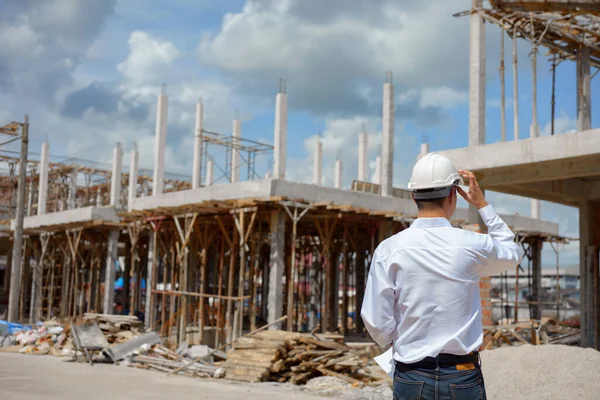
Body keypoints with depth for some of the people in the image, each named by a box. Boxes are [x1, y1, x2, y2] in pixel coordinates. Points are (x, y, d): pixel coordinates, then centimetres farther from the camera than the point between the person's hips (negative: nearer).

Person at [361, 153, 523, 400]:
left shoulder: (388, 250, -9)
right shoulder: (472, 246, -8)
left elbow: (377, 323, -8)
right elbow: (513, 253, 16)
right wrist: (483, 205, 18)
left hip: (410, 378, 1)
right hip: (463, 378, 0)